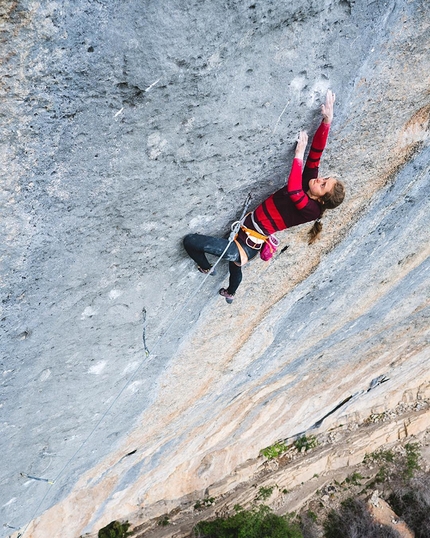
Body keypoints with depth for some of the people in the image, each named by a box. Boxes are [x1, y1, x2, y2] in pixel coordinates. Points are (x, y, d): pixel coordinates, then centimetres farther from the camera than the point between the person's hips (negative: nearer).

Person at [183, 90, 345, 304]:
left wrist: (298, 155, -35)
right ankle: (230, 294, 70)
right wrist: (327, 120, -22)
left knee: (190, 240, -9)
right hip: (246, 238, 9)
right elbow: (315, 152, -9)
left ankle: (206, 268, 23)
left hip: (247, 246, -9)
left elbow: (293, 190, -43)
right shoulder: (307, 184, -4)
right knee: (234, 266, 39)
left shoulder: (310, 209, -25)